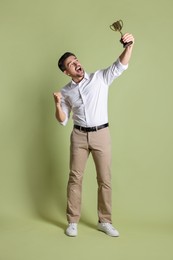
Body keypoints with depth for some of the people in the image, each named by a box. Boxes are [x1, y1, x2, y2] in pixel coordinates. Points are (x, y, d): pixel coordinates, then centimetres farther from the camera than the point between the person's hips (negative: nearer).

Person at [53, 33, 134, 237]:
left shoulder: (100, 78, 0)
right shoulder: (66, 91, 6)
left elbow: (120, 65, -15)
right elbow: (62, 121, 6)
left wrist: (129, 46, -33)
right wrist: (58, 104, -13)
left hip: (101, 134, -1)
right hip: (79, 136, 2)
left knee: (104, 179, 3)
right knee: (75, 177, 4)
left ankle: (104, 221, 17)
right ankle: (72, 221, 16)